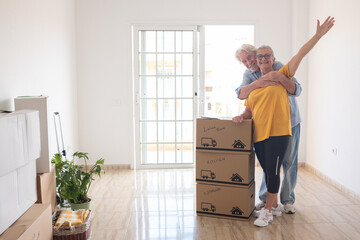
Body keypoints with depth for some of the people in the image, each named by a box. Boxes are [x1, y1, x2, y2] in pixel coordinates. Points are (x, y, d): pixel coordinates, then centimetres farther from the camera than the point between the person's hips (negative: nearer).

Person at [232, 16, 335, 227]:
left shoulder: (281, 76, 2)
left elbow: (301, 54, -5)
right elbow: (249, 110, 19)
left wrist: (318, 35, -11)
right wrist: (241, 117, -2)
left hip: (278, 134, -5)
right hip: (259, 135, 5)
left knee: (273, 172, -2)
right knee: (268, 171, 14)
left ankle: (267, 211, 12)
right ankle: (274, 204, 31)